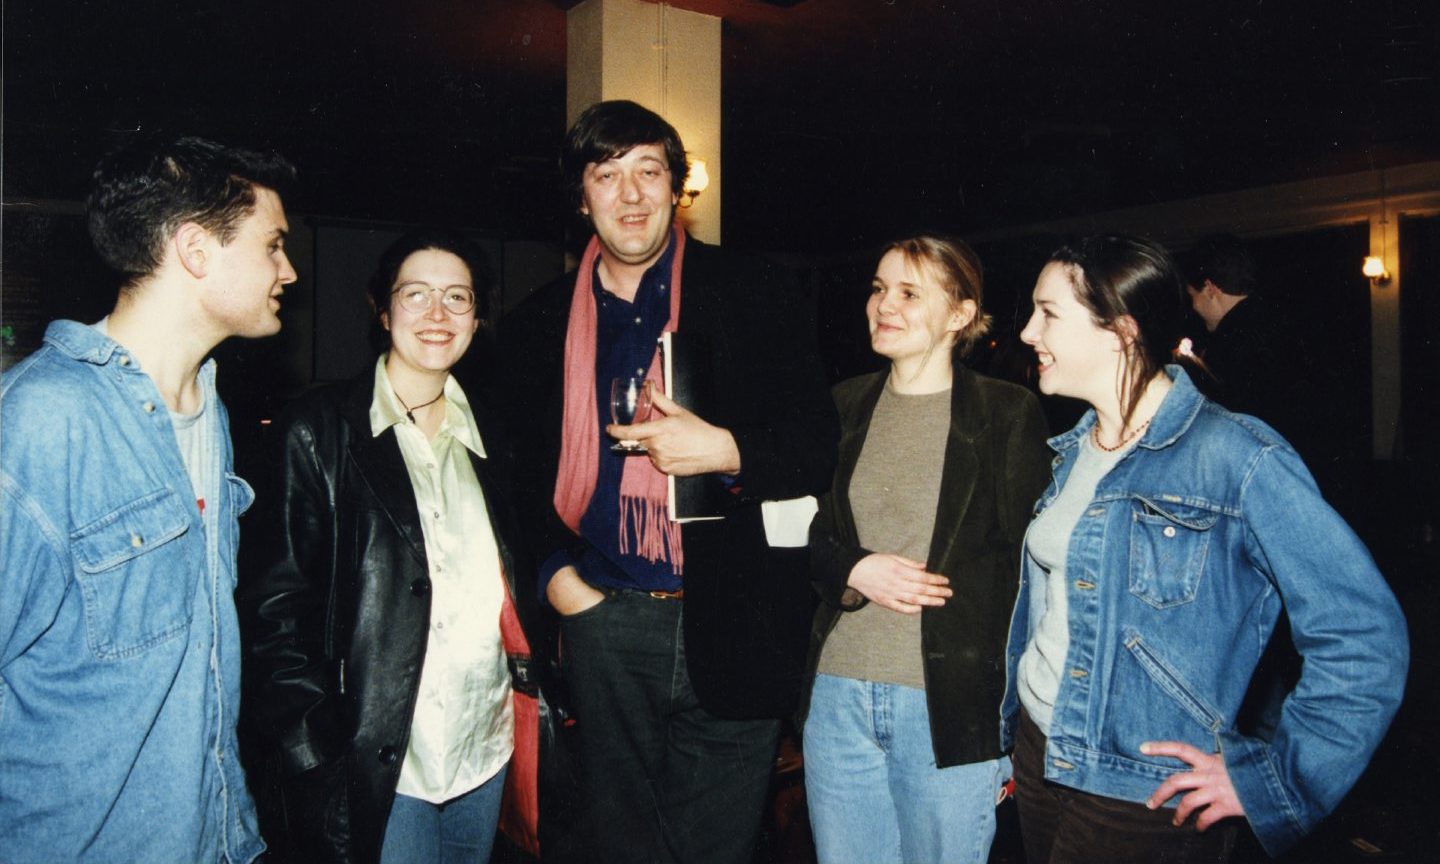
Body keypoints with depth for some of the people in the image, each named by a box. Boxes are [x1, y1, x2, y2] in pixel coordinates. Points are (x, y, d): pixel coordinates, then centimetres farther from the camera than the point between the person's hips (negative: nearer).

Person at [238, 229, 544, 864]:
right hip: (378, 764, -5)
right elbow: (276, 601, -9)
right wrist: (316, 752, -15)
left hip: (486, 745, 5)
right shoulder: (320, 431, -7)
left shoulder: (482, 430, 9)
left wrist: (528, 684, 7)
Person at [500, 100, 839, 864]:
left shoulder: (754, 297, 0)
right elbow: (517, 471, 16)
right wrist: (552, 572, 3)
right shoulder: (540, 324, 8)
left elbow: (818, 443, 0)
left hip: (729, 623, -2)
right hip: (603, 621, 3)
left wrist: (728, 451, -18)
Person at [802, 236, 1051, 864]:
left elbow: (1024, 560, -2)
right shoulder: (843, 407, 9)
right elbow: (803, 537, 12)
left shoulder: (1007, 413, -2)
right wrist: (855, 571, -8)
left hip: (950, 701, -3)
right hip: (838, 694, 4)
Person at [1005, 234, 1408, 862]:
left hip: (1142, 802, -6)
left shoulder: (1234, 457, -18)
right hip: (1038, 755, 7)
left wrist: (1269, 778, -16)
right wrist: (1015, 730, 16)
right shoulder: (1074, 451, 5)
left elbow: (1366, 635, -19)